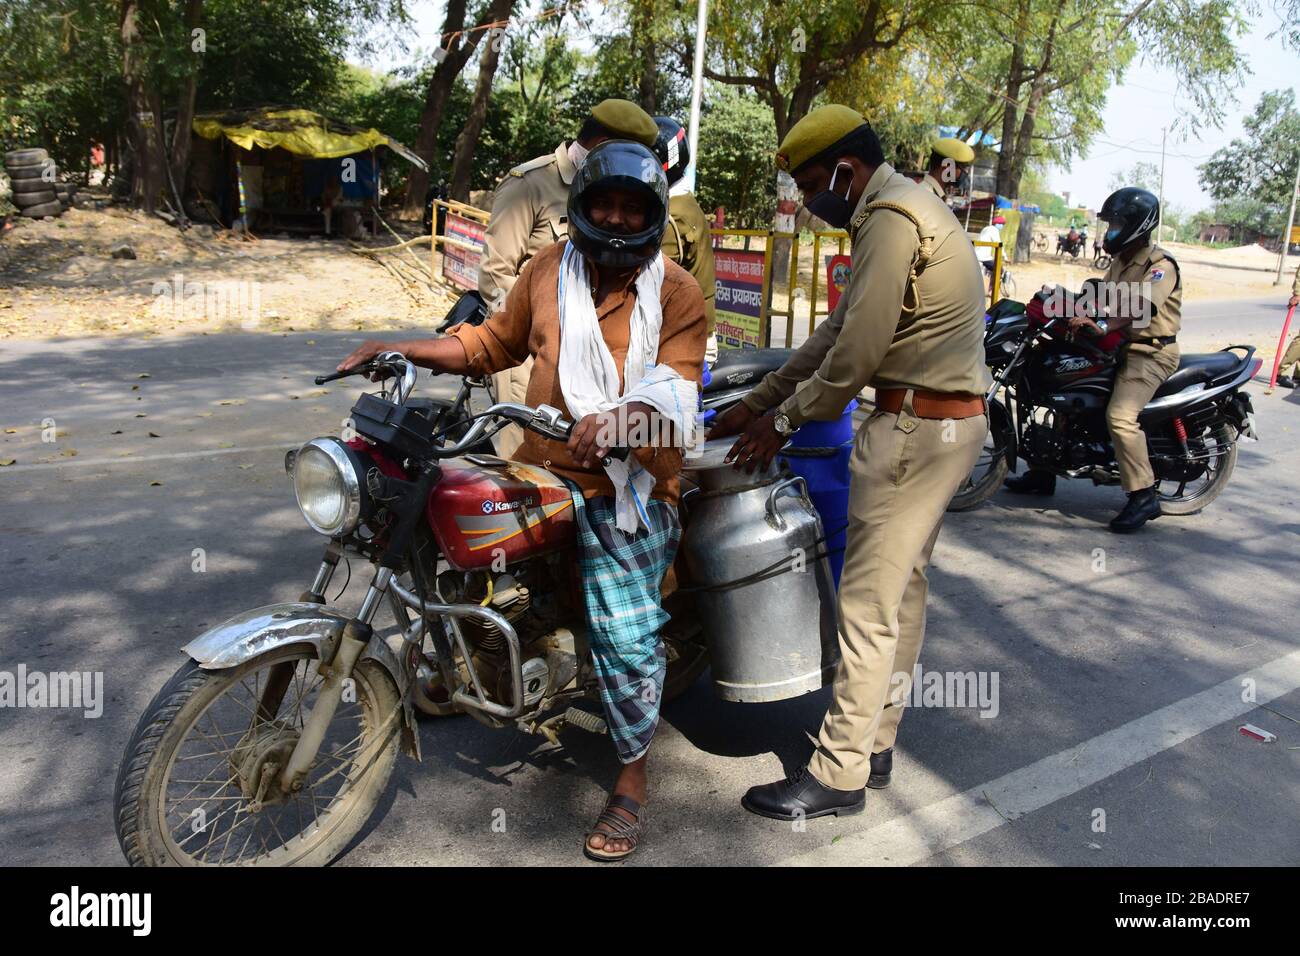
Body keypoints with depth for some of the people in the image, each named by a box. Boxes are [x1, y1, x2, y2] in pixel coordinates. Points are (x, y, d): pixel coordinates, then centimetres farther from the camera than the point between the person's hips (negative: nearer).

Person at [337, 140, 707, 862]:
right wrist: (403, 349, 13)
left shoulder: (676, 293, -4)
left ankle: (631, 779, 15)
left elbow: (673, 392, -16)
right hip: (539, 473, 5)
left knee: (626, 635, -7)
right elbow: (497, 342, 20)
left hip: (625, 486, -5)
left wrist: (610, 422, -35)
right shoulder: (547, 269, 9)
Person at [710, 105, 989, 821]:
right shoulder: (903, 211, 19)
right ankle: (875, 742, 27)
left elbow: (855, 354, -19)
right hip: (951, 421, 11)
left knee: (868, 602, -5)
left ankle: (839, 772, 6)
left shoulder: (891, 219, -15)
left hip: (915, 427, -11)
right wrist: (756, 403, 15)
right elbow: (838, 330, 18)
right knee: (903, 588, 15)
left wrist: (783, 419, -7)